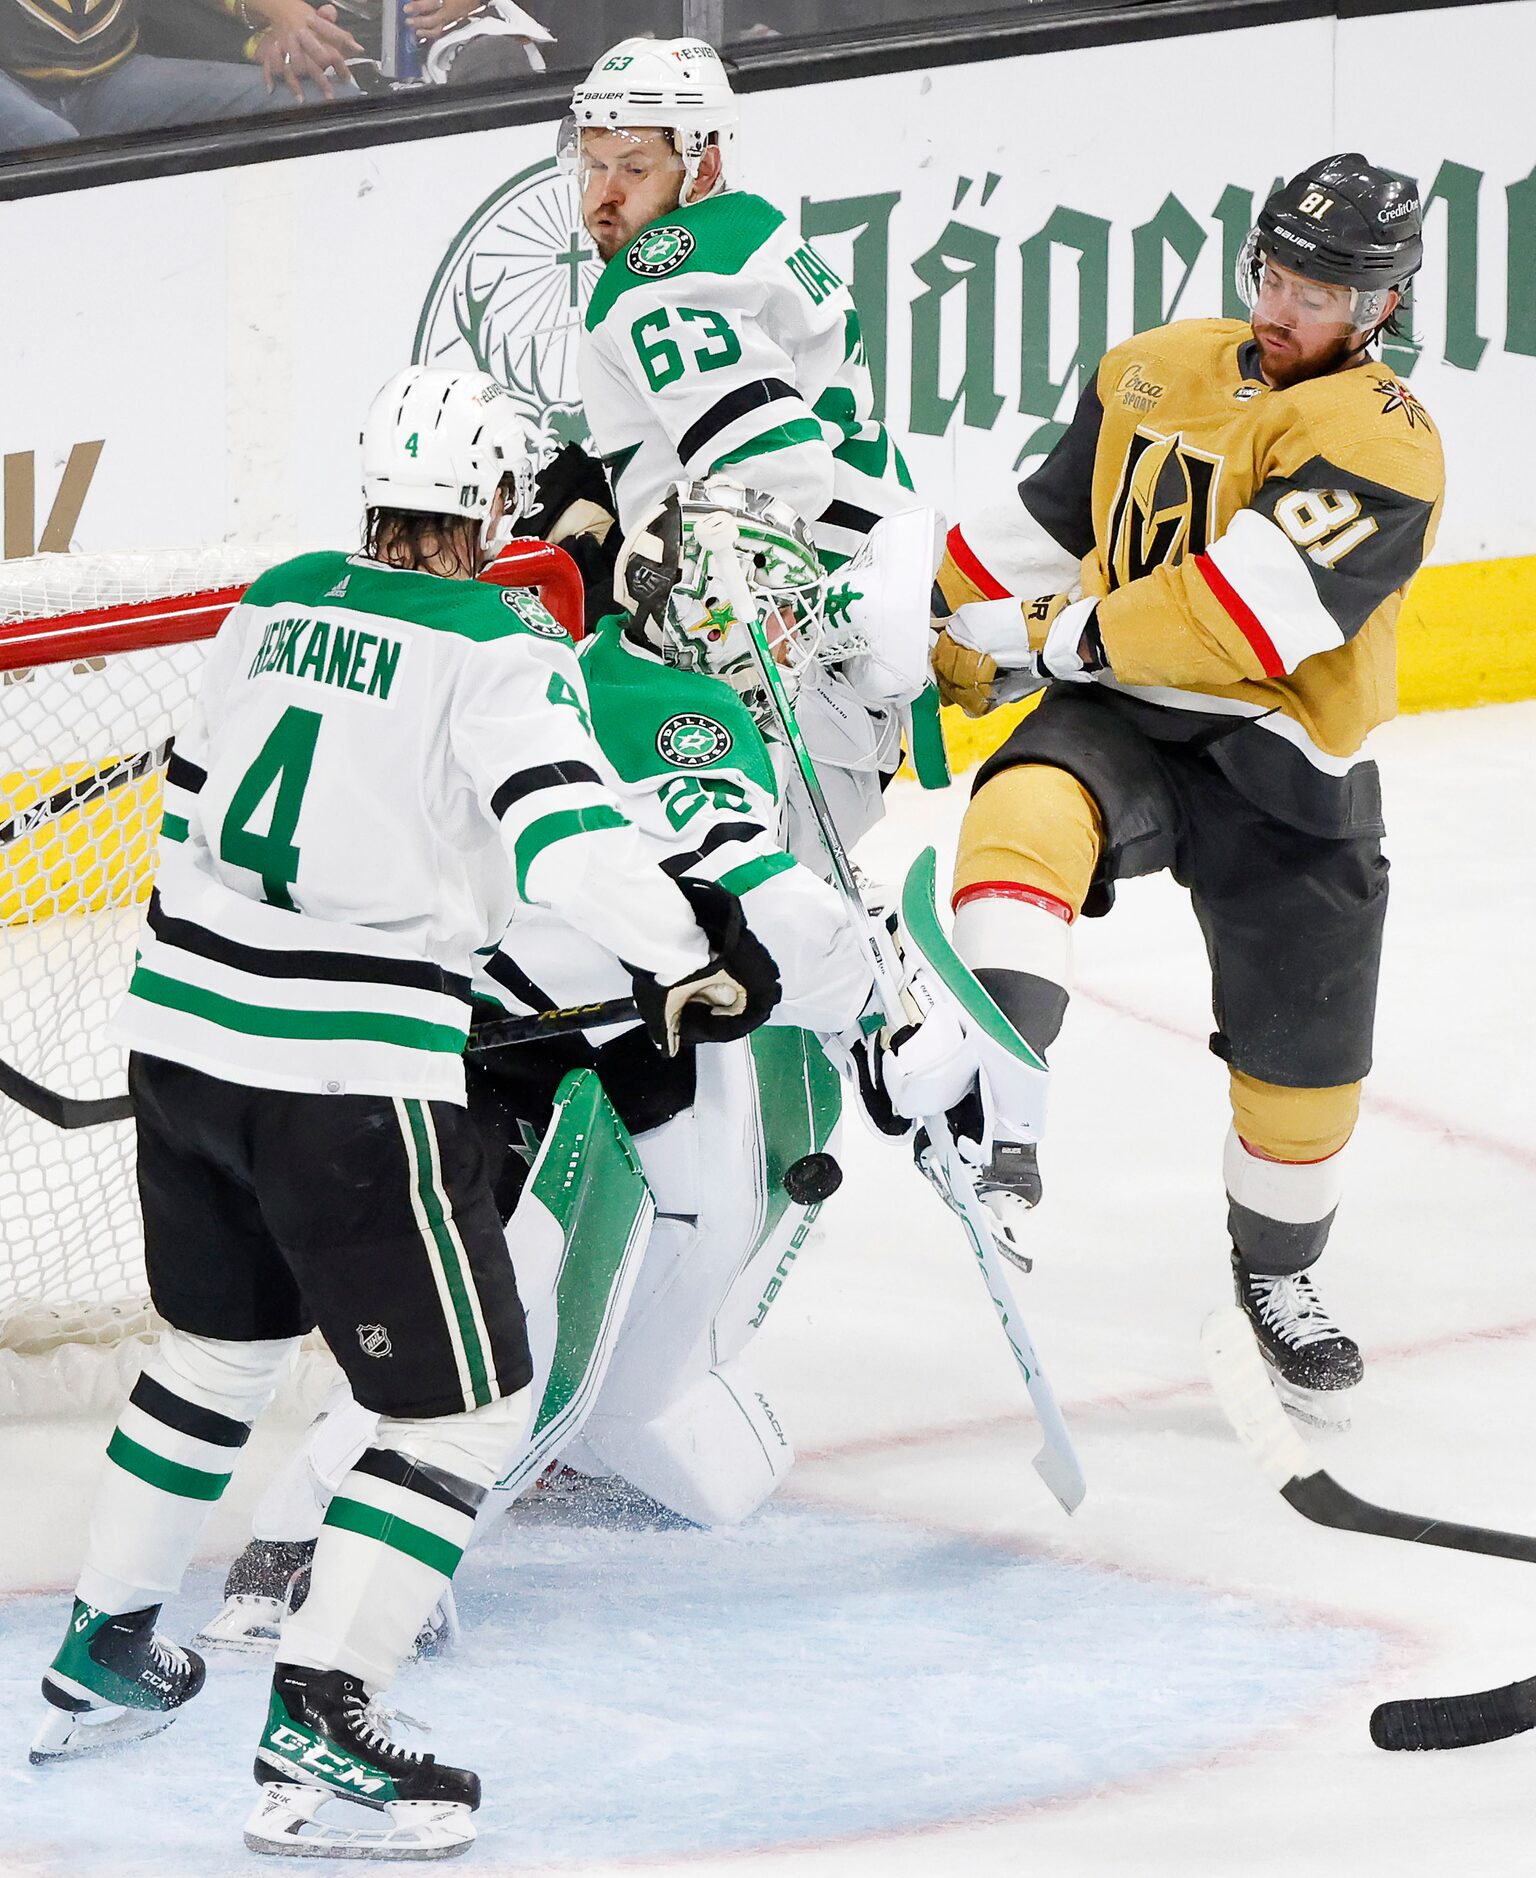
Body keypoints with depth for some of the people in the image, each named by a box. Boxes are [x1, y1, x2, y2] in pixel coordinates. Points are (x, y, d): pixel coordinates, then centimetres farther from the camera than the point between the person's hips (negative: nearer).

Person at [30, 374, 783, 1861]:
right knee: (463, 1404, 1)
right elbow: (567, 837, -26)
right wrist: (692, 959, -22)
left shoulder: (276, 606, 10)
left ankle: (104, 1654, 38)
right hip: (349, 1079, -8)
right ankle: (315, 1740, -7)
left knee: (219, 1347, 29)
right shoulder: (500, 650, -11)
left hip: (185, 1031, 8)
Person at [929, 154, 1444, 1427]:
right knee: (1027, 811, -33)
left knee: (1306, 1059, 7)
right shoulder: (1156, 374, 7)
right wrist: (952, 643, 21)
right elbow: (1041, 523, 20)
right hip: (1121, 717, 2)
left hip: (1282, 767, -2)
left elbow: (1256, 611, -25)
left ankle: (1278, 1274, 36)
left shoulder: (1383, 444, -14)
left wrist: (1062, 633, -21)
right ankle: (1003, 1126, -42)